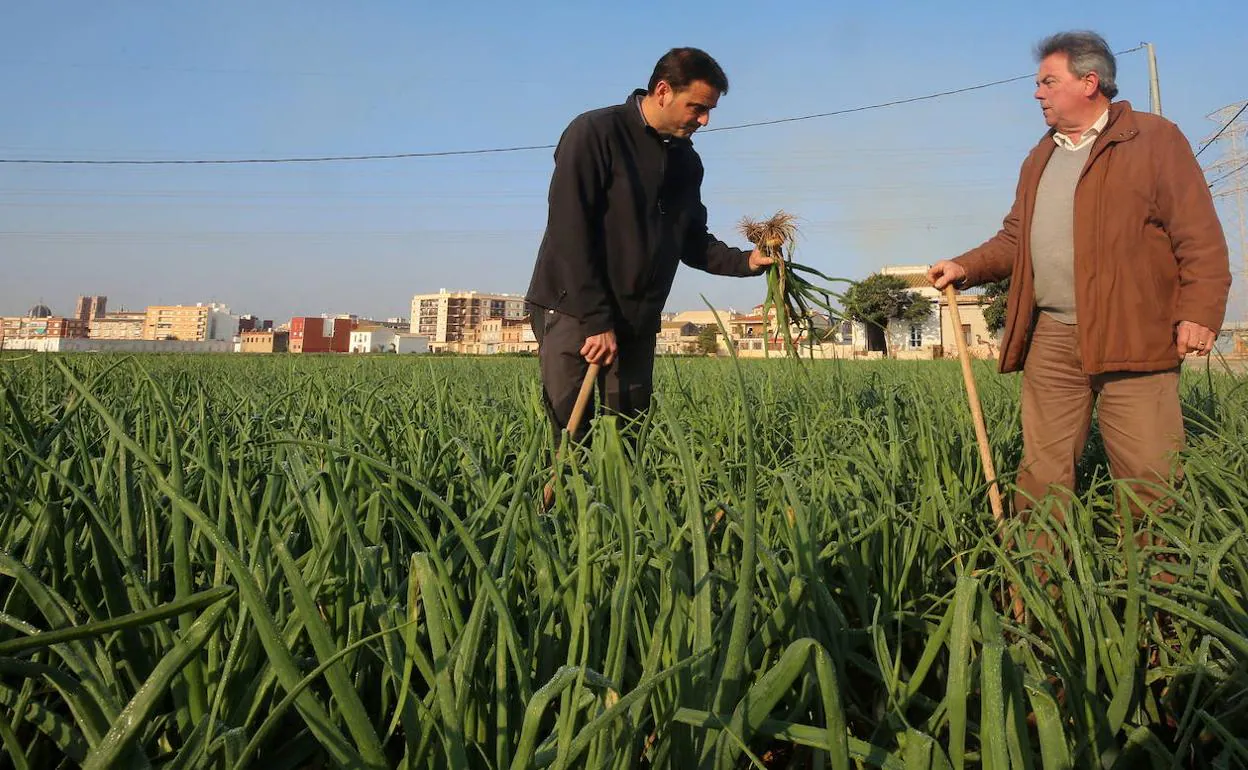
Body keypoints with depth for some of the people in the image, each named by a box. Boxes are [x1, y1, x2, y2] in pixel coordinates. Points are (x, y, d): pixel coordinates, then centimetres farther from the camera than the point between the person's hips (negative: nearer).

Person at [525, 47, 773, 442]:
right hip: (573, 310, -6)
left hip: (638, 321, 6)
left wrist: (744, 261, 1)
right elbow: (570, 233, -16)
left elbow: (691, 241, 19)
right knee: (570, 435, -8)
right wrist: (596, 320, -19)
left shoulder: (687, 161, 12)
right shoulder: (594, 133, -9)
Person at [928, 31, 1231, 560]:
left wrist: (1200, 311, -14)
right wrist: (966, 268, 7)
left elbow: (1199, 234, -4)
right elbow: (1015, 238, 24)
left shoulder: (1154, 139, 3)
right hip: (1051, 340, 5)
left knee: (1149, 478, -3)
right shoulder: (1039, 160, 22)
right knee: (1042, 473, 3)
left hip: (1132, 338, -5)